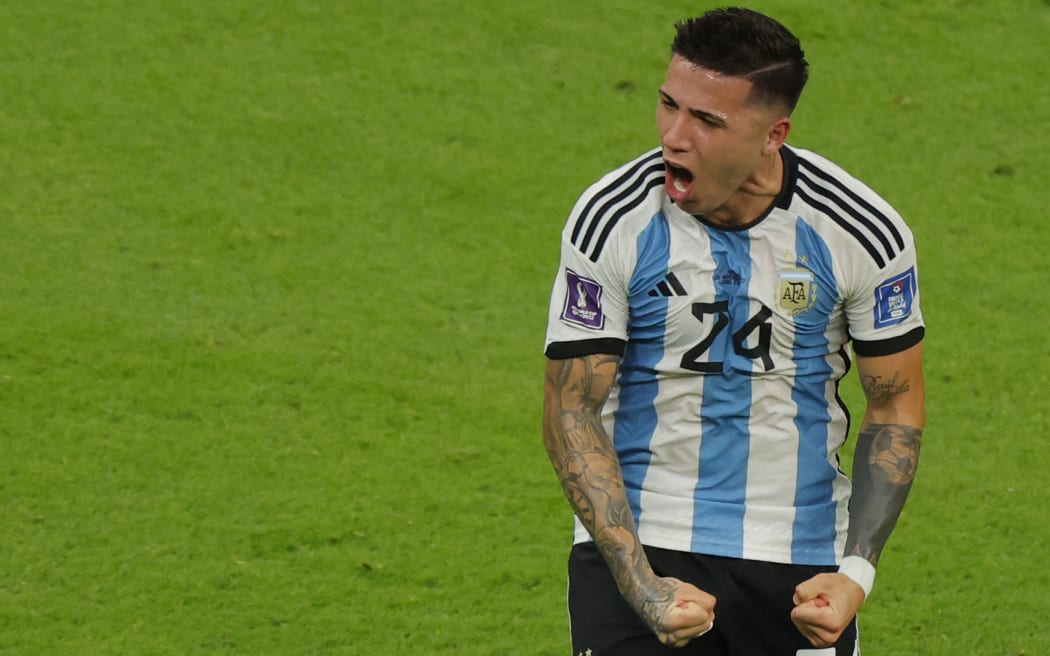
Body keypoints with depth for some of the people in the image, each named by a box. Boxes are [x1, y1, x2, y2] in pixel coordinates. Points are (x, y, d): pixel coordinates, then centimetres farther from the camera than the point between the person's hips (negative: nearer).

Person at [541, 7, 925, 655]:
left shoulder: (863, 232, -8)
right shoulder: (611, 219, -11)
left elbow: (897, 406, 3)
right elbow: (572, 410, -7)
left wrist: (857, 572, -8)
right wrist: (640, 585, -17)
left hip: (798, 560, 1)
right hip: (635, 544, -1)